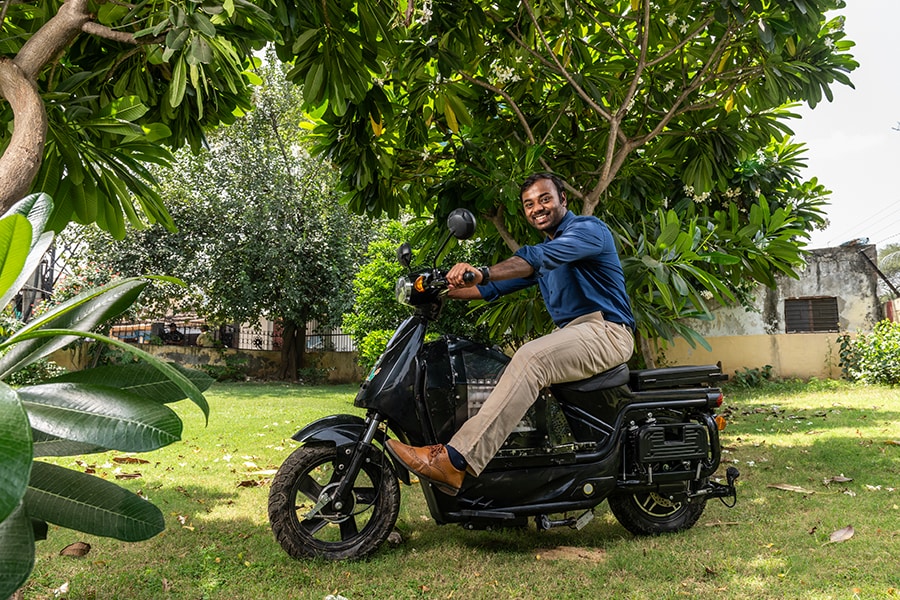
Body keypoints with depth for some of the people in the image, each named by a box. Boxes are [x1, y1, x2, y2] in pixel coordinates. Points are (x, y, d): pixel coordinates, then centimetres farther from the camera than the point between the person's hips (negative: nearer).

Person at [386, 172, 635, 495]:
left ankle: (454, 462, -41)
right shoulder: (541, 253, 24)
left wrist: (482, 273, -39)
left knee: (530, 357, -33)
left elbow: (539, 257, -25)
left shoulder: (589, 228, -5)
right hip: (568, 333, 10)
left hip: (606, 329, -9)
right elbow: (495, 287, 23)